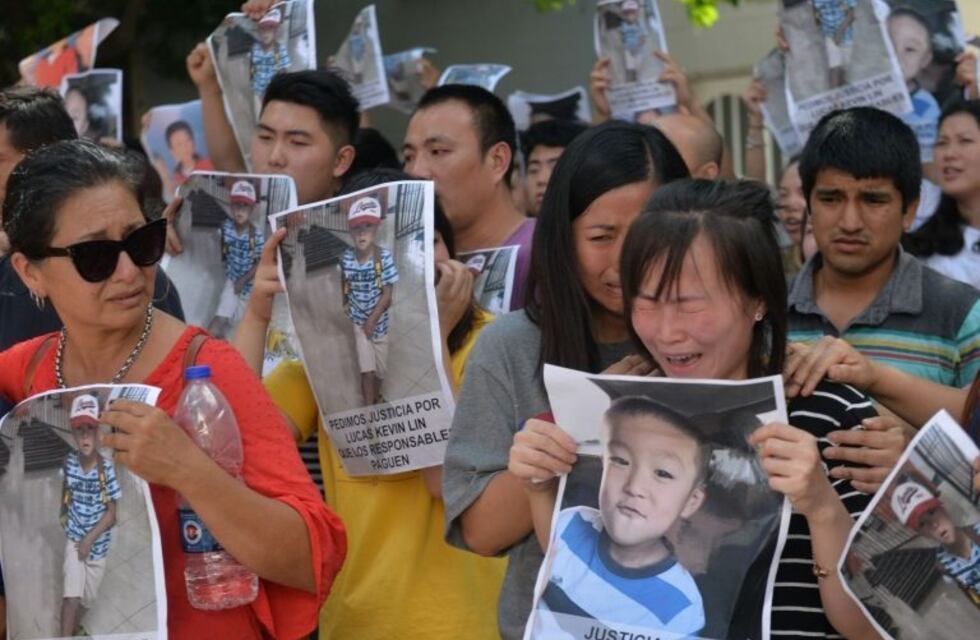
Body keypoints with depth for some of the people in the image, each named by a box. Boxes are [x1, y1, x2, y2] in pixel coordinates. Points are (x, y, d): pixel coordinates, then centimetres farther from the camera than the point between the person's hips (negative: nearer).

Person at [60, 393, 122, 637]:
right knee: (71, 596, -16)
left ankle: (75, 626, 48)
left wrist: (89, 539, -18)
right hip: (74, 538, 0)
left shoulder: (106, 468, -18)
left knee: (88, 597, 19)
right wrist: (64, 513, 1)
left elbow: (111, 513, -13)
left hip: (98, 543, 0)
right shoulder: (69, 462, -12)